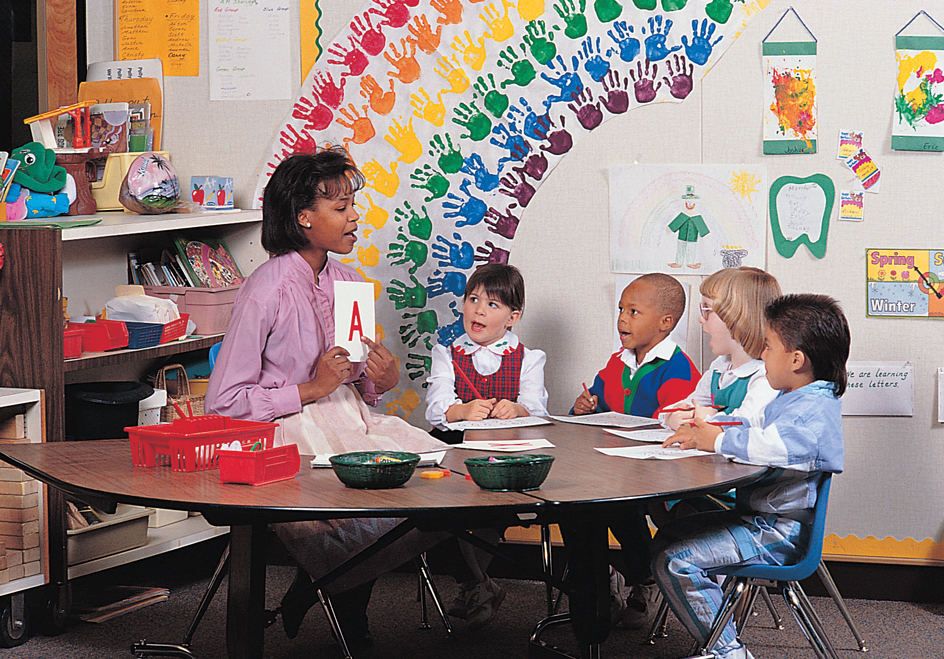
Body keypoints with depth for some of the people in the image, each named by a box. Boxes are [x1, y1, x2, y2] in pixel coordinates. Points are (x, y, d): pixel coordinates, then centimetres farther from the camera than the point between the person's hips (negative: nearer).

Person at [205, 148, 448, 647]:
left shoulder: (346, 283, 13)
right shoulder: (266, 291, -11)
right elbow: (223, 403, -13)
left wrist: (384, 378, -2)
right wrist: (311, 390, -16)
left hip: (348, 419, 8)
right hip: (290, 432, -8)